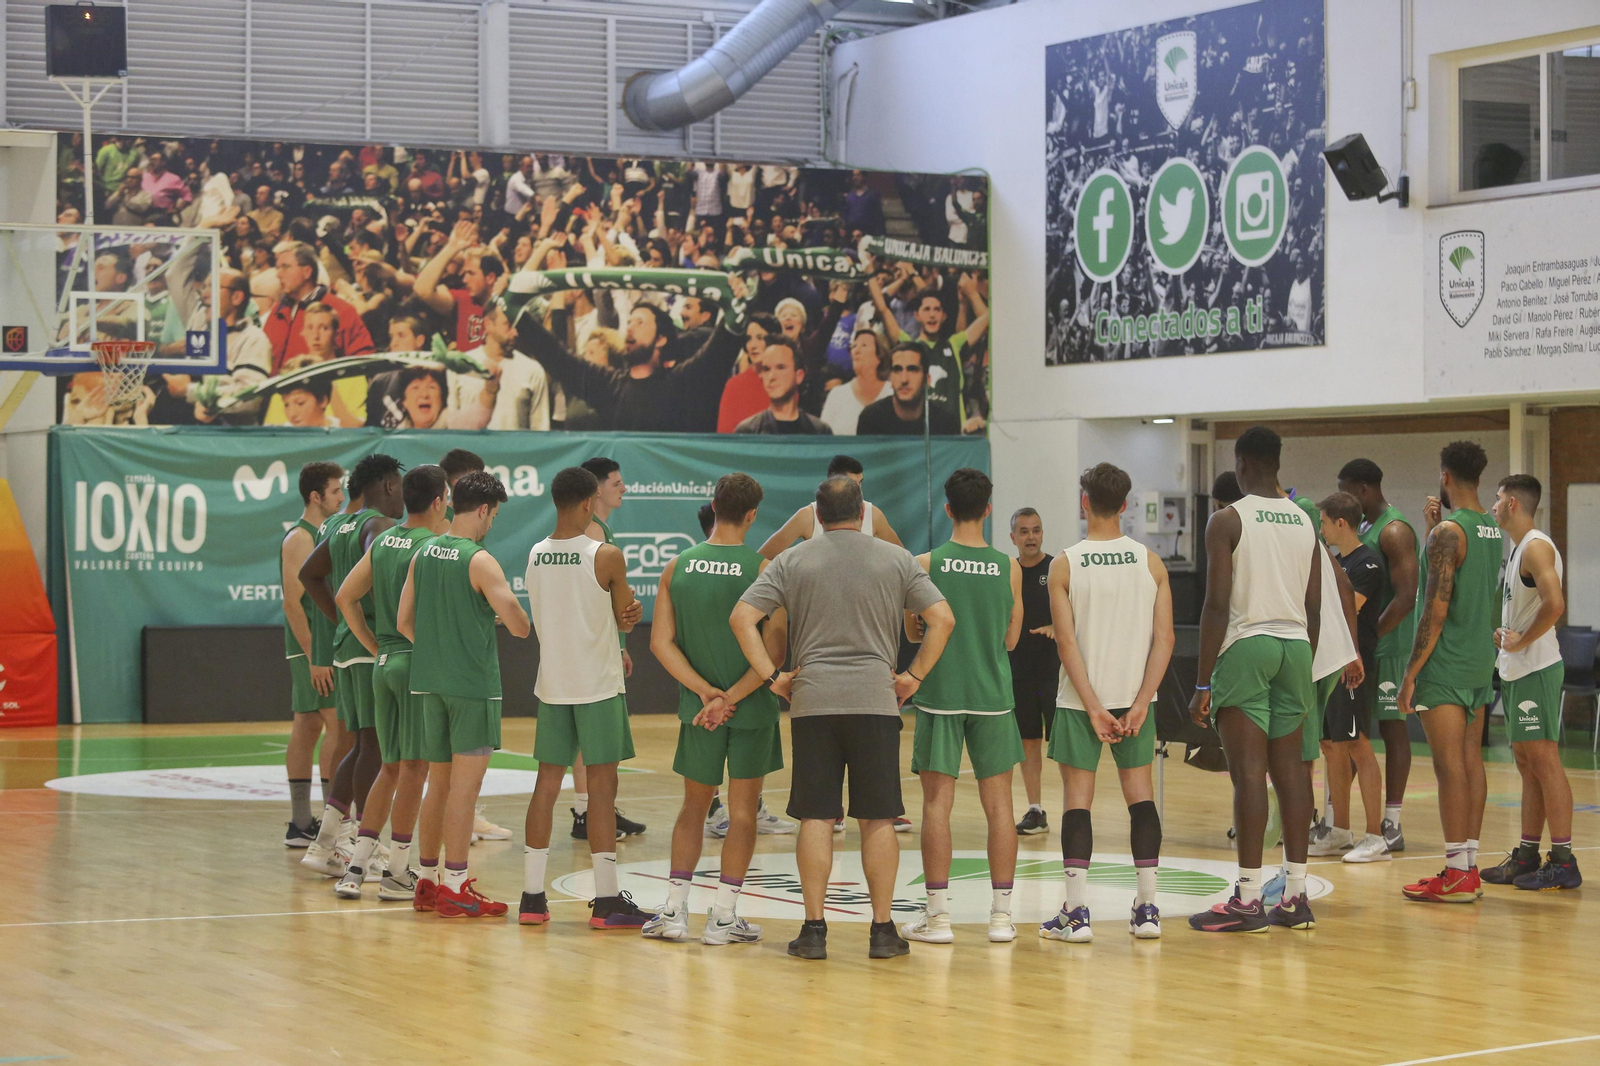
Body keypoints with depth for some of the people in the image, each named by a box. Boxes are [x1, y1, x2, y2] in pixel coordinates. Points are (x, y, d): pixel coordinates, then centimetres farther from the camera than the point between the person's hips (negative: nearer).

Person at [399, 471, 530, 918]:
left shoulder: (422, 555, 7)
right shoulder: (480, 561, -13)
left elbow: (404, 622, 11)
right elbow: (520, 627, -17)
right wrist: (503, 612, 5)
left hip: (432, 680, 7)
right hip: (473, 683, -7)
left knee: (438, 782, 16)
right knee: (465, 784, -4)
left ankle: (427, 881, 21)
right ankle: (455, 888, -3)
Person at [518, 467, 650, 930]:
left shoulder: (535, 556, 6)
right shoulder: (606, 556, -13)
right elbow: (626, 618, -3)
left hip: (551, 684, 5)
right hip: (598, 687, -5)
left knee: (547, 783, 9)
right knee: (602, 787, -1)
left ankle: (532, 896, 9)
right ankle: (607, 901, 0)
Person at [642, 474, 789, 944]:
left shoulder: (678, 567, -1)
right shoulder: (764, 570, -11)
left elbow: (661, 643, -4)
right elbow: (774, 651, -17)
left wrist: (706, 691, -7)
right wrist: (730, 697, -14)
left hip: (699, 706, 3)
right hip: (753, 707, -3)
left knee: (694, 805, 15)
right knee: (743, 809, 7)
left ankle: (674, 909, 10)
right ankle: (723, 915, 6)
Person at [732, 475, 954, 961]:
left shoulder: (792, 561, 5)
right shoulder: (896, 560, 6)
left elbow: (742, 617, -3)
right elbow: (942, 619, 0)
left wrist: (772, 676, 0)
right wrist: (915, 675, 5)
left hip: (812, 702, 0)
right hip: (876, 701, 0)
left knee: (816, 817, 3)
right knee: (878, 818, 4)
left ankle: (814, 928, 3)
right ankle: (883, 929, 5)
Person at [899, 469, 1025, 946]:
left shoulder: (925, 565, -6)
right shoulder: (1009, 568, 0)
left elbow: (913, 633, 4)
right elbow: (1011, 639, 8)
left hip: (940, 694, -2)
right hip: (992, 695, 2)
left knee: (937, 802, 2)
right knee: (998, 803, 7)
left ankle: (937, 915, 2)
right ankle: (1001, 914, 8)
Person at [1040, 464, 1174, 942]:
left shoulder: (1065, 565, -6)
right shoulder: (1151, 562, 1)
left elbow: (1067, 643, -11)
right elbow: (1164, 639, -5)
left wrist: (1092, 706, -10)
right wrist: (1141, 703, -6)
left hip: (1080, 700, -2)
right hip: (1135, 696, 2)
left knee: (1078, 796, 2)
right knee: (1140, 794, 9)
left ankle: (1076, 912, -1)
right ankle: (1147, 908, 8)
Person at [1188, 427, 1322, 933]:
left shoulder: (1228, 520, -6)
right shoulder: (1305, 522, 12)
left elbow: (1217, 605, -12)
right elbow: (1314, 608, 13)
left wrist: (1203, 683, -9)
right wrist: (1304, 671, 22)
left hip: (1246, 646, -6)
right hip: (1295, 646, 6)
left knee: (1249, 772, -6)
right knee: (1290, 768, 9)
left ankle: (1249, 898, -7)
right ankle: (1296, 894, 10)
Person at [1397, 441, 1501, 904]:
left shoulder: (1448, 532, -15)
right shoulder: (1493, 531, 11)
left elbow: (1436, 609, -18)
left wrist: (1411, 673, -14)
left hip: (1446, 665, -8)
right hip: (1481, 663, 9)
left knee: (1450, 766, -7)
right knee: (1470, 762, 10)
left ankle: (1456, 874, -7)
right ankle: (1469, 866, 13)